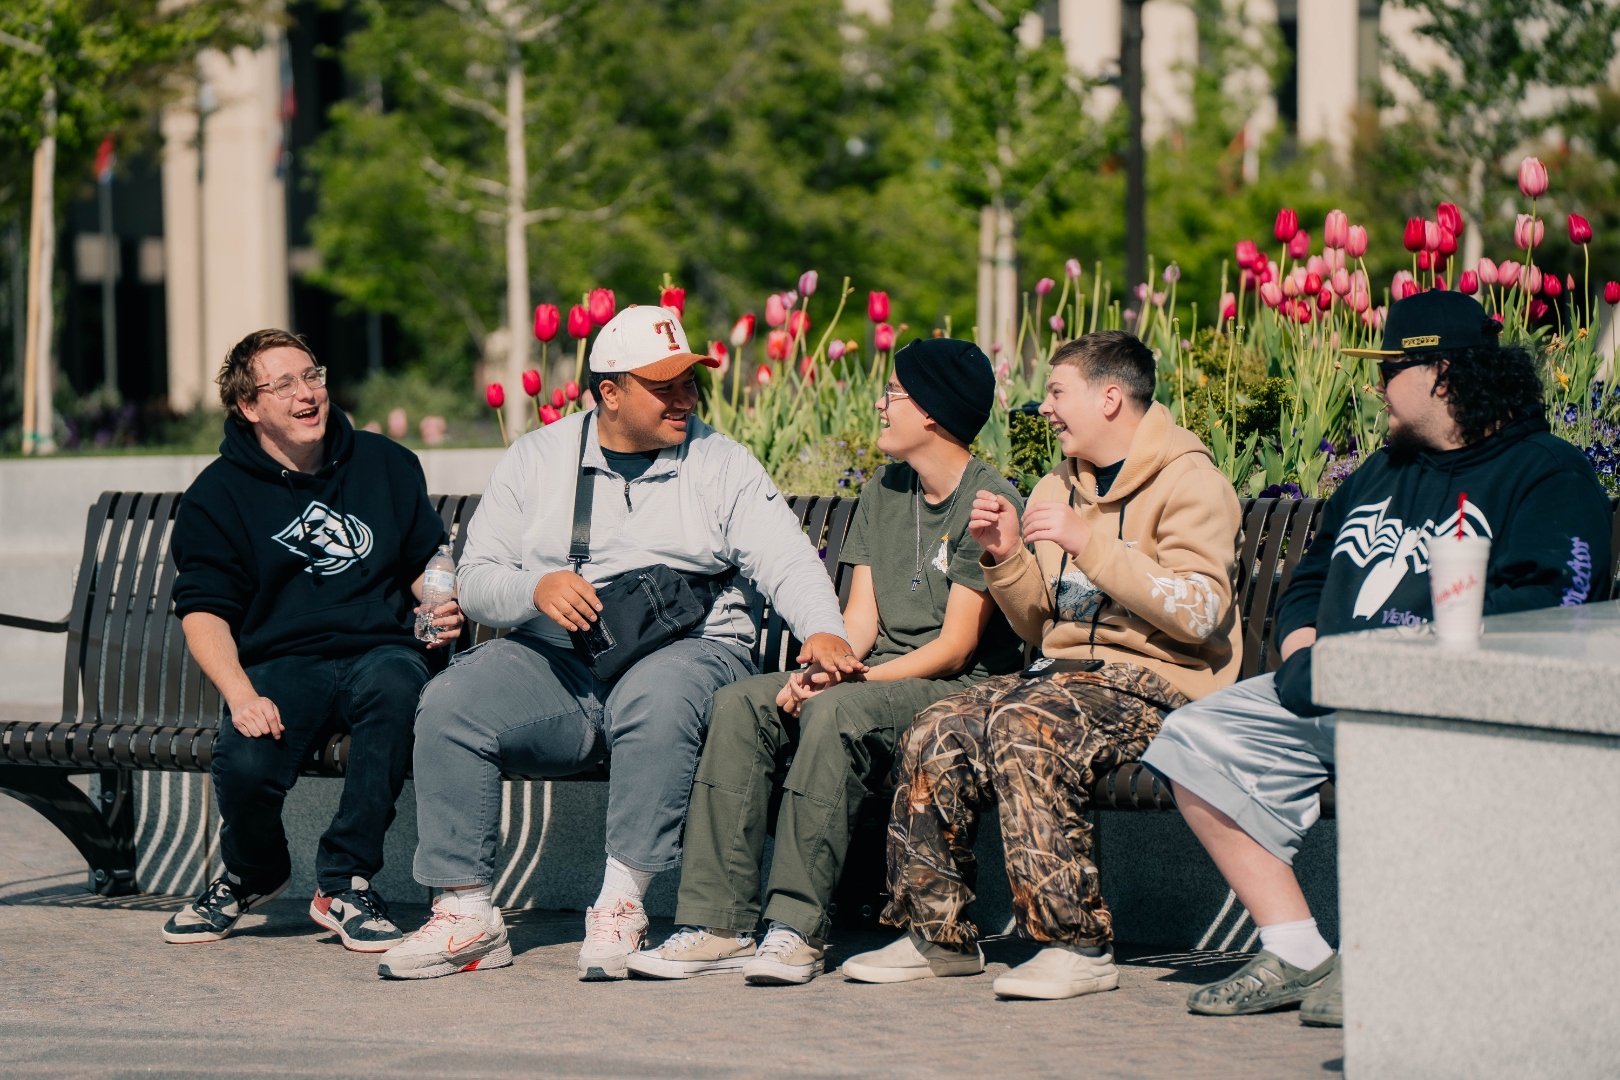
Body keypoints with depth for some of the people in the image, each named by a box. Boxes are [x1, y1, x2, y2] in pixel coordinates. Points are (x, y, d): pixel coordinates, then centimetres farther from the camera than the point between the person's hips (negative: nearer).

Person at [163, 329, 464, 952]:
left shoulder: (386, 465, 14)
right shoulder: (217, 496, 6)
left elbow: (425, 561, 25)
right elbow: (203, 611, 1)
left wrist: (442, 606, 1)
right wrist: (241, 695, -17)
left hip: (379, 649, 1)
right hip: (281, 664, -1)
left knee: (393, 684, -38)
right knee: (244, 763, -33)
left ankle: (344, 884, -23)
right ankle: (251, 876, 7)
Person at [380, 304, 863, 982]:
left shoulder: (720, 464, 10)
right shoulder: (537, 458, 13)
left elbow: (785, 562, -2)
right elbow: (476, 580, 8)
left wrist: (823, 631, -23)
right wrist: (535, 589, -15)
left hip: (686, 651, -2)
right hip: (555, 662, 2)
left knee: (656, 701, -38)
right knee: (449, 704, -24)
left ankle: (620, 907, -31)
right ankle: (465, 913, -18)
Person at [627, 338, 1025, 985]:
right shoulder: (882, 492, 16)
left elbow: (954, 647, -14)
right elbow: (861, 617, 9)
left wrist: (843, 683, -21)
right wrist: (816, 670, -13)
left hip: (962, 689, -7)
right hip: (878, 680, 7)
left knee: (836, 713, -35)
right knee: (739, 704, -16)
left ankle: (798, 927, -34)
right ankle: (719, 924, -23)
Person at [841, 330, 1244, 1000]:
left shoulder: (1190, 483, -5)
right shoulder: (1059, 490, 18)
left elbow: (1200, 614, -19)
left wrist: (1093, 543, -20)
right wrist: (1006, 556, 2)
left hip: (1156, 685, -7)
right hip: (1067, 672, 7)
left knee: (1023, 730, -34)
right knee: (934, 738, -16)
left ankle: (1076, 945, -30)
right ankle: (939, 935, -5)